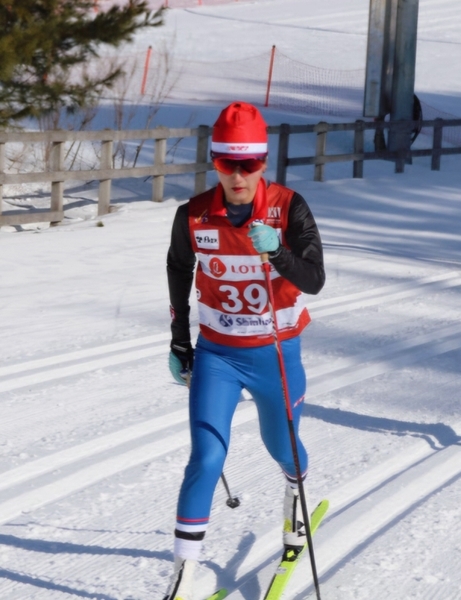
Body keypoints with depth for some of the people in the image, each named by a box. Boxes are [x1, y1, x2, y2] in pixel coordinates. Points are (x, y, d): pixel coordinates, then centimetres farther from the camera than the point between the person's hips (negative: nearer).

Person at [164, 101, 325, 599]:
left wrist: (277, 251, -42)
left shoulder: (289, 208, -16)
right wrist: (179, 342, 13)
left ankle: (296, 490, 59)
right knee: (207, 458, -15)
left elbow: (314, 281, -23)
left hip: (277, 355, 0)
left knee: (280, 445, 21)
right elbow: (178, 272, 8)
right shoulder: (194, 216, -11)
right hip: (216, 356, 0)